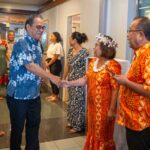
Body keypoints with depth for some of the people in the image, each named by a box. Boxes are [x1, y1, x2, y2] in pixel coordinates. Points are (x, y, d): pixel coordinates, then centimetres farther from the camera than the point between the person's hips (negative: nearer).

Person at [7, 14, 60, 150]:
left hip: (34, 94, 7)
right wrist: (51, 77, -29)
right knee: (17, 128, 10)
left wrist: (43, 78, 9)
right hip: (18, 95, -7)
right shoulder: (21, 44, -18)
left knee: (34, 125, 19)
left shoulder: (38, 44, 7)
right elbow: (30, 66, -29)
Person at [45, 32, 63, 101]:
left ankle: (56, 96, 8)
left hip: (56, 63, -9)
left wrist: (49, 64, -11)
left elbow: (55, 57, -16)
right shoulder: (51, 45, 14)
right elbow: (48, 54, 14)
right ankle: (53, 94, 24)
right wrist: (46, 61, -2)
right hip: (51, 63, 9)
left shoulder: (58, 45, -13)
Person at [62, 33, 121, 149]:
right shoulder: (93, 62, 5)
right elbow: (86, 79, 5)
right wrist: (69, 83, -6)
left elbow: (115, 89, -19)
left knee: (102, 135, 11)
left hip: (104, 107, -7)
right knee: (92, 132, 22)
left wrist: (112, 109, -18)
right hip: (92, 105, 7)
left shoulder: (113, 66, -19)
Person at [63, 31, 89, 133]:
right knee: (71, 102, 17)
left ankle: (78, 126, 18)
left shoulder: (84, 52, -17)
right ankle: (72, 122, 35)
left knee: (78, 103, 2)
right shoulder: (70, 51, 6)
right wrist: (63, 78, 16)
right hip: (71, 81, 8)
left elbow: (87, 68, -16)